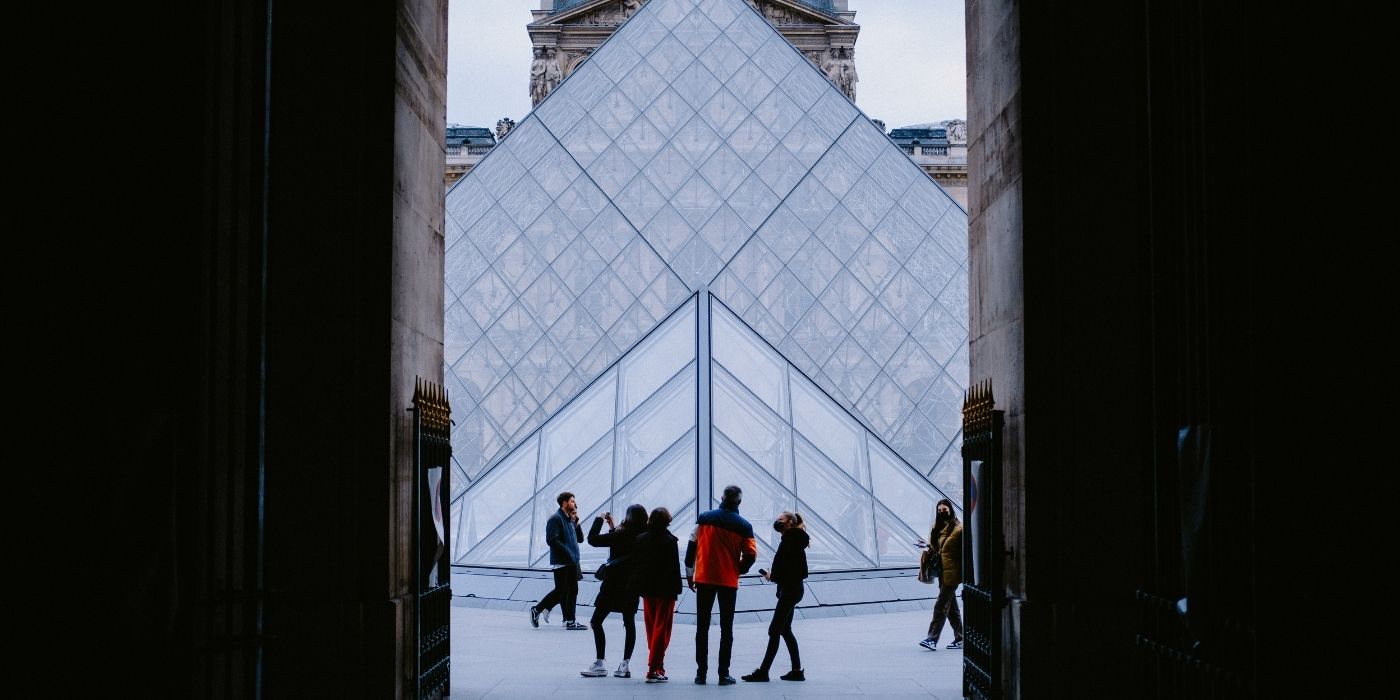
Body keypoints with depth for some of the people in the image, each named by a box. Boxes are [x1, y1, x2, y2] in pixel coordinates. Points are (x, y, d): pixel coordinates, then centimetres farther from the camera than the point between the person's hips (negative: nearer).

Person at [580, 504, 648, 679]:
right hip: (632, 584, 7)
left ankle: (600, 664, -2)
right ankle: (625, 665, 12)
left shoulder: (621, 534, -18)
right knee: (629, 623, 12)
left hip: (614, 583, -7)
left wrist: (599, 519, -3)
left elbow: (593, 539, -15)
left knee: (596, 621, 1)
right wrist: (612, 526, 20)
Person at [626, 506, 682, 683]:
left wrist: (636, 587, 9)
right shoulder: (670, 541, -12)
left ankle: (657, 665, 20)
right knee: (662, 629, -2)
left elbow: (635, 565, 5)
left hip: (647, 590, 5)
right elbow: (675, 567, -12)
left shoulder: (640, 539, 3)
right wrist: (676, 589, -6)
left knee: (651, 628, 15)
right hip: (665, 590, -5)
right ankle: (654, 669, -8)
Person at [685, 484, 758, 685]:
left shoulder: (704, 518, 0)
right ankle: (724, 674, 2)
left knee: (702, 627, 7)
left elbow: (691, 546, 1)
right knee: (726, 629, 6)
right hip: (729, 582, -1)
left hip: (704, 579, 1)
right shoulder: (744, 526, -4)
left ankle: (701, 673, 4)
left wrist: (689, 574, 10)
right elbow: (751, 555, -7)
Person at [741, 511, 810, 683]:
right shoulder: (795, 538, 17)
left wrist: (773, 576, -8)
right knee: (785, 630, 14)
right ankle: (797, 670, 15)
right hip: (793, 589, 10)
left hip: (789, 590, -10)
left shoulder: (790, 538, -12)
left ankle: (763, 671, -9)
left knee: (774, 631, -9)